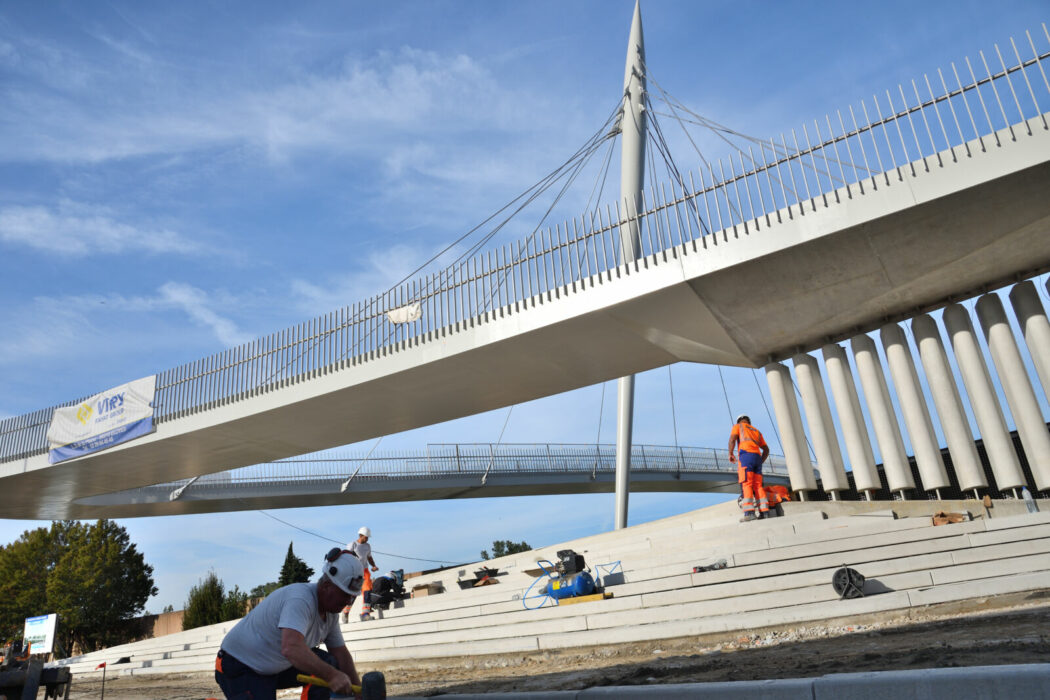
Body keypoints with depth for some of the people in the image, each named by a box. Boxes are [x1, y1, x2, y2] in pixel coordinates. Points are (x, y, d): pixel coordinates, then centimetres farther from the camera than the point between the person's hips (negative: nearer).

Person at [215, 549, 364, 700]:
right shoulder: (301, 599, -30)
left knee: (329, 663, -10)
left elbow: (341, 654, 5)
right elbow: (291, 649, -44)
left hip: (277, 667, 8)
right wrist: (331, 675, -43)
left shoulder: (331, 613, -1)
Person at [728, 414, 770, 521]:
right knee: (758, 486, 3)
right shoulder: (757, 431, 33)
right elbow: (766, 449, 28)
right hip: (757, 456, 5)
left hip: (746, 455, -5)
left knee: (747, 484, -14)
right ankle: (764, 511, -10)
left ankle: (749, 512, -26)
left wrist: (730, 454, 0)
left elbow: (732, 439, -2)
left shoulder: (738, 426, 18)